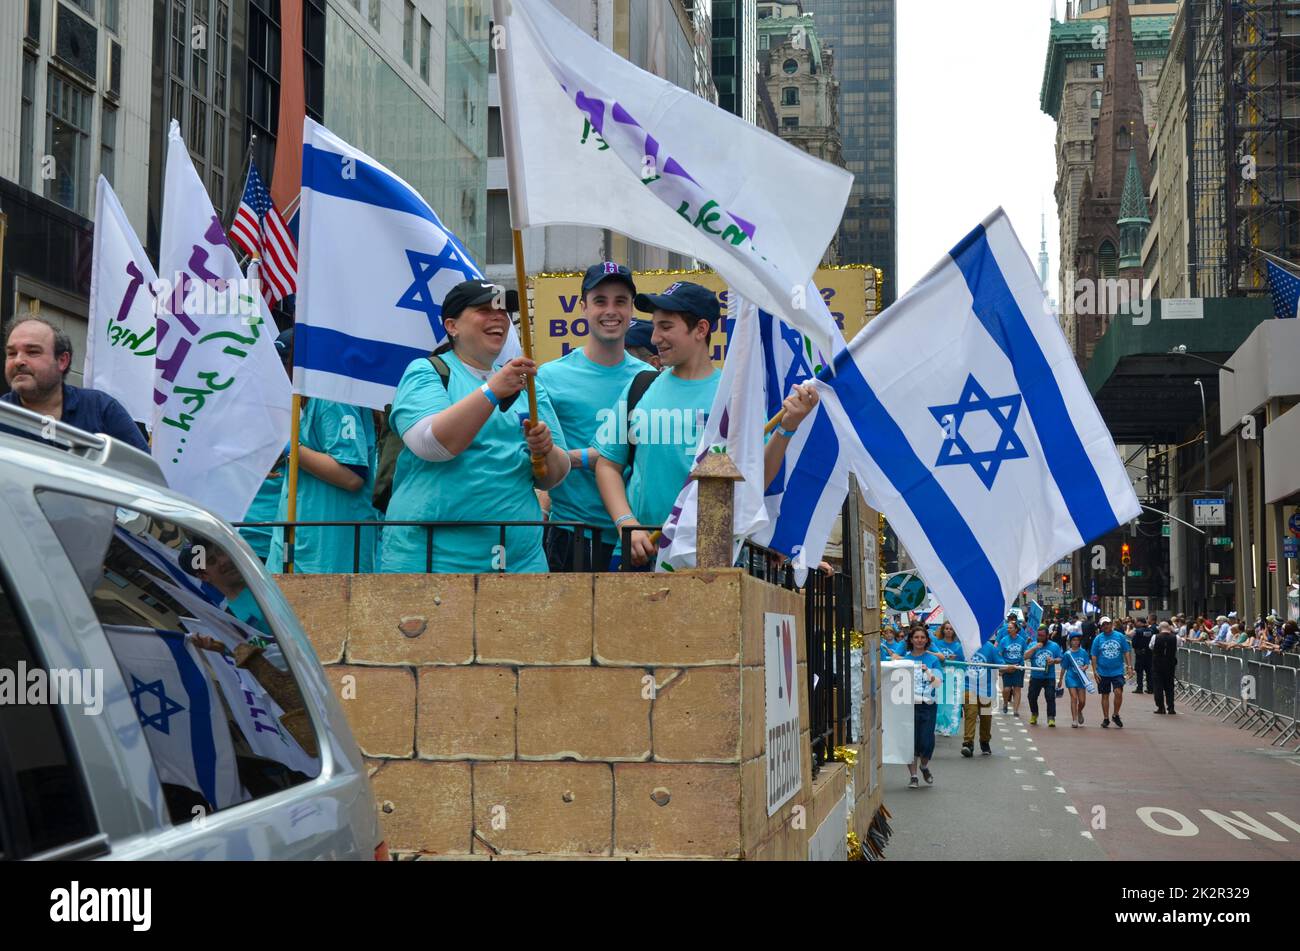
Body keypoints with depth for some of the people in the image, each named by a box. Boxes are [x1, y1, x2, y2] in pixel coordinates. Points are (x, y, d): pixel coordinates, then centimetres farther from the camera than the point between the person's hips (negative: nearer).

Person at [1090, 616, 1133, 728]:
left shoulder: (1120, 636, 2)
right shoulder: (1098, 638, 2)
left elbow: (1126, 652, 5)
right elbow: (1093, 656, 3)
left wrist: (1128, 666, -5)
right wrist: (1094, 671, -3)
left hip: (1118, 671, -1)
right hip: (1103, 672, 1)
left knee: (1118, 692, -13)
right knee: (1105, 695, 7)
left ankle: (1116, 715, 7)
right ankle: (1106, 718, 17)